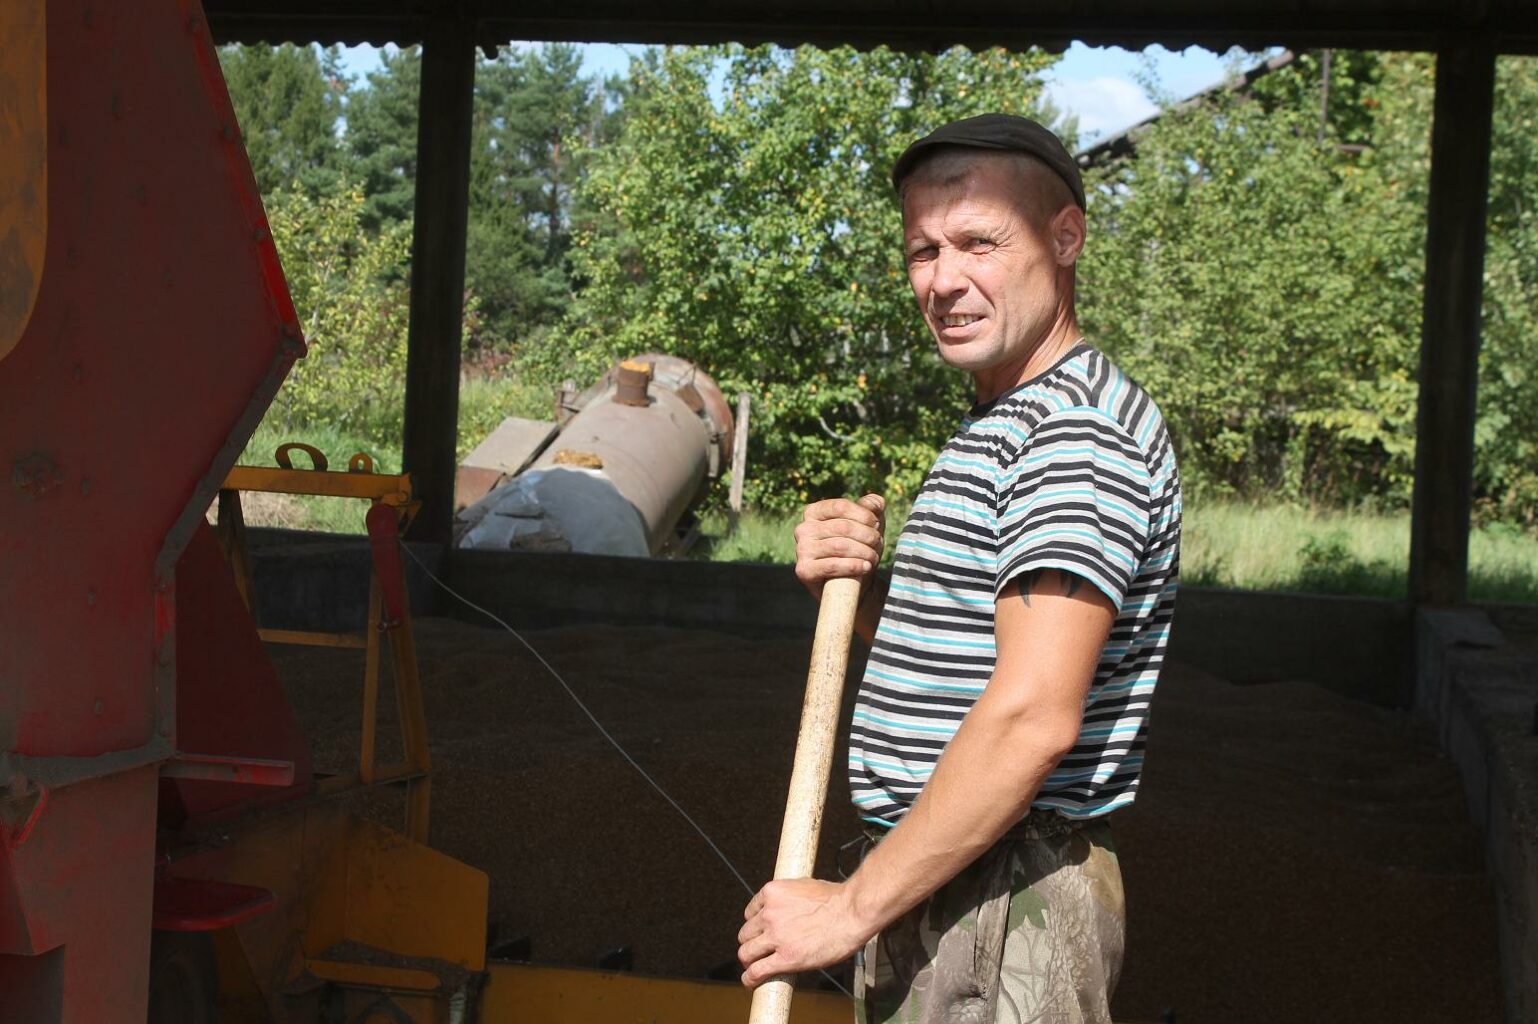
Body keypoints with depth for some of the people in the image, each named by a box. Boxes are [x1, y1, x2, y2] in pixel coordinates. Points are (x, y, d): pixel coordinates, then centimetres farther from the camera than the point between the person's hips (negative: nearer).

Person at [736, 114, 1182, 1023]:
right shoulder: (999, 426, 15)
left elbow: (1031, 717, -26)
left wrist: (854, 907, -21)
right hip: (943, 882, 10)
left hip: (1006, 900, -9)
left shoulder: (1080, 425, -17)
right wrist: (854, 589, -1)